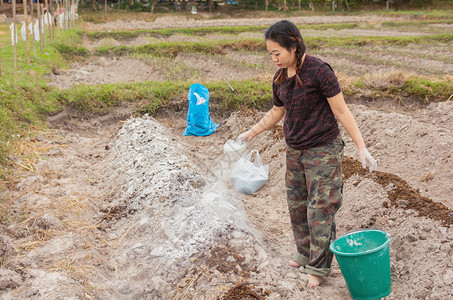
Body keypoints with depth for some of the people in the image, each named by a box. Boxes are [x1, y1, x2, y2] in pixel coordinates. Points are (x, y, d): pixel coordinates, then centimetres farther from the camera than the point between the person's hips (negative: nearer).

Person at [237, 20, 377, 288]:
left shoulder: (318, 70, -17)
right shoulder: (280, 78, 3)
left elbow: (341, 111, -15)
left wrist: (362, 148, -15)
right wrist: (251, 133, 19)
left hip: (323, 150, -7)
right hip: (295, 152, 7)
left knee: (320, 210, -1)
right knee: (297, 206, 15)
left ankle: (319, 266, 14)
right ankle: (305, 253, 34)